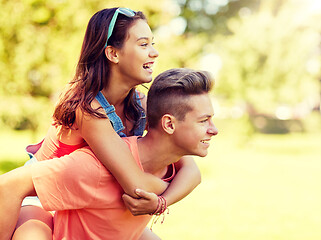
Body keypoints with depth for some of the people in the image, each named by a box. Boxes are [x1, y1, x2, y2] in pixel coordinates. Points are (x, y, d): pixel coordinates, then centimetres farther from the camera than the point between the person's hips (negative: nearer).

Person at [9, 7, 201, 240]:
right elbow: (137, 185, -39)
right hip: (40, 201, -7)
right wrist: (166, 187, -18)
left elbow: (191, 170, -14)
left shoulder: (142, 106, -9)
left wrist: (161, 201, -33)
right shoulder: (88, 108, -31)